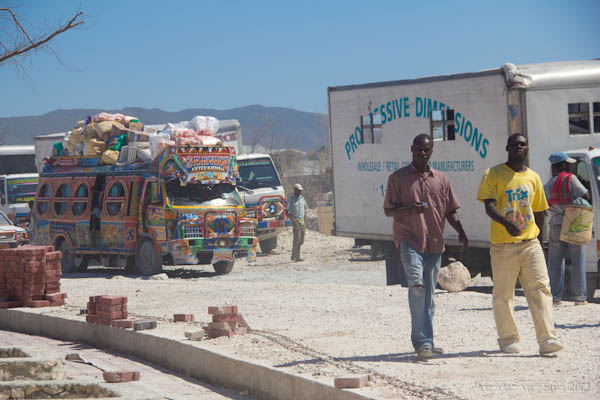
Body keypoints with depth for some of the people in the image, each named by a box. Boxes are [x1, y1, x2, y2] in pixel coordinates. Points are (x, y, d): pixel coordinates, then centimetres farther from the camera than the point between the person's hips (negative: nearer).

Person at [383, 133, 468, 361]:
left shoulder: (440, 179, 13)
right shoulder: (398, 178, 2)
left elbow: (450, 210, 17)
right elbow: (388, 210, -1)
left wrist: (461, 233, 2)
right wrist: (411, 210, -19)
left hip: (435, 243, 4)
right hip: (409, 240, -4)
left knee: (429, 291, 9)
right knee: (417, 285, -21)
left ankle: (425, 342, 19)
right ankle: (423, 343, -23)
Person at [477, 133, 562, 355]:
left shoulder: (533, 178, 13)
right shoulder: (494, 174, 0)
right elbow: (489, 206, -12)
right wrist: (506, 222, -30)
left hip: (530, 244, 3)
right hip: (503, 246, -3)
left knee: (540, 289, -9)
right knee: (503, 294, 3)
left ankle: (547, 339, -14)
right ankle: (508, 340, 15)